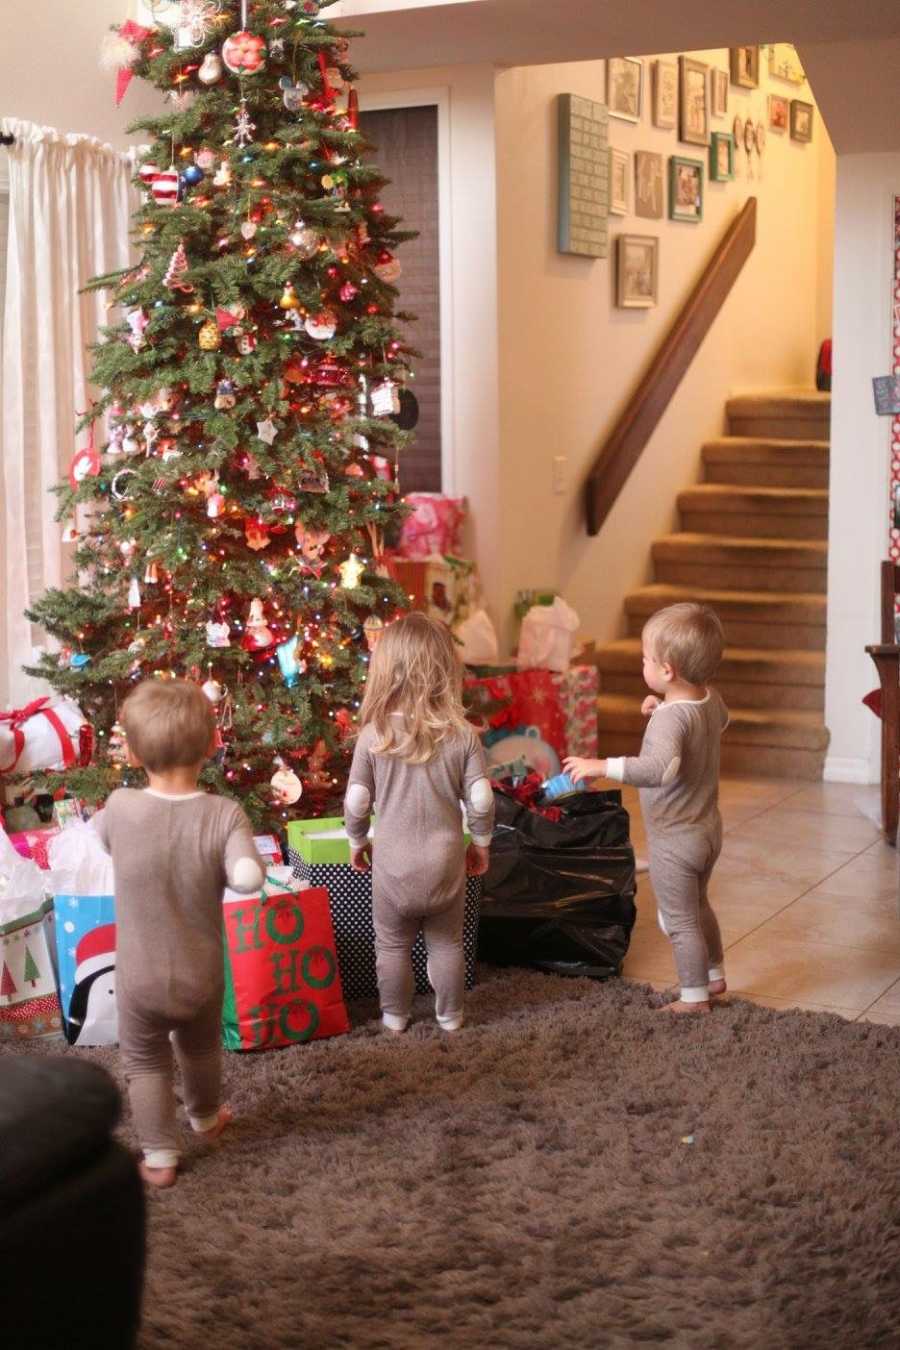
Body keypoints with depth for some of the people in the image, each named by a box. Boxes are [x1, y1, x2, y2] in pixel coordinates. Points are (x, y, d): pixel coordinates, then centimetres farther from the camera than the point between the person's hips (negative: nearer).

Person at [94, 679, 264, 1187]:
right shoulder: (224, 814, -22)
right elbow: (249, 878, -32)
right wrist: (222, 863, -12)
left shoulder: (119, 807, -19)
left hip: (140, 979, -1)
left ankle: (160, 1156, 25)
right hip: (201, 976, 2)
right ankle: (206, 1117, 53)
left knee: (146, 1063, 21)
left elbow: (101, 835, 3)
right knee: (202, 1048, 29)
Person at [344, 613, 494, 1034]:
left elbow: (356, 801, -8)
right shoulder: (462, 735, -12)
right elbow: (481, 799, -9)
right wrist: (481, 842, 8)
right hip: (445, 861, 1)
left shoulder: (373, 735, -13)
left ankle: (394, 1016, 30)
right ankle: (450, 1015, 31)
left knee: (393, 945, 18)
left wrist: (356, 841, 10)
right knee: (446, 943, 19)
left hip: (393, 863, -1)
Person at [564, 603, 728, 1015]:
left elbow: (660, 767, -49)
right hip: (708, 830, 9)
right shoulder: (711, 700, -5)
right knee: (699, 906, 29)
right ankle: (715, 975, 44)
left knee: (679, 922, 10)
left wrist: (602, 767, -49)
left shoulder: (671, 718, -31)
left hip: (675, 841, -9)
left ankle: (695, 995, 23)